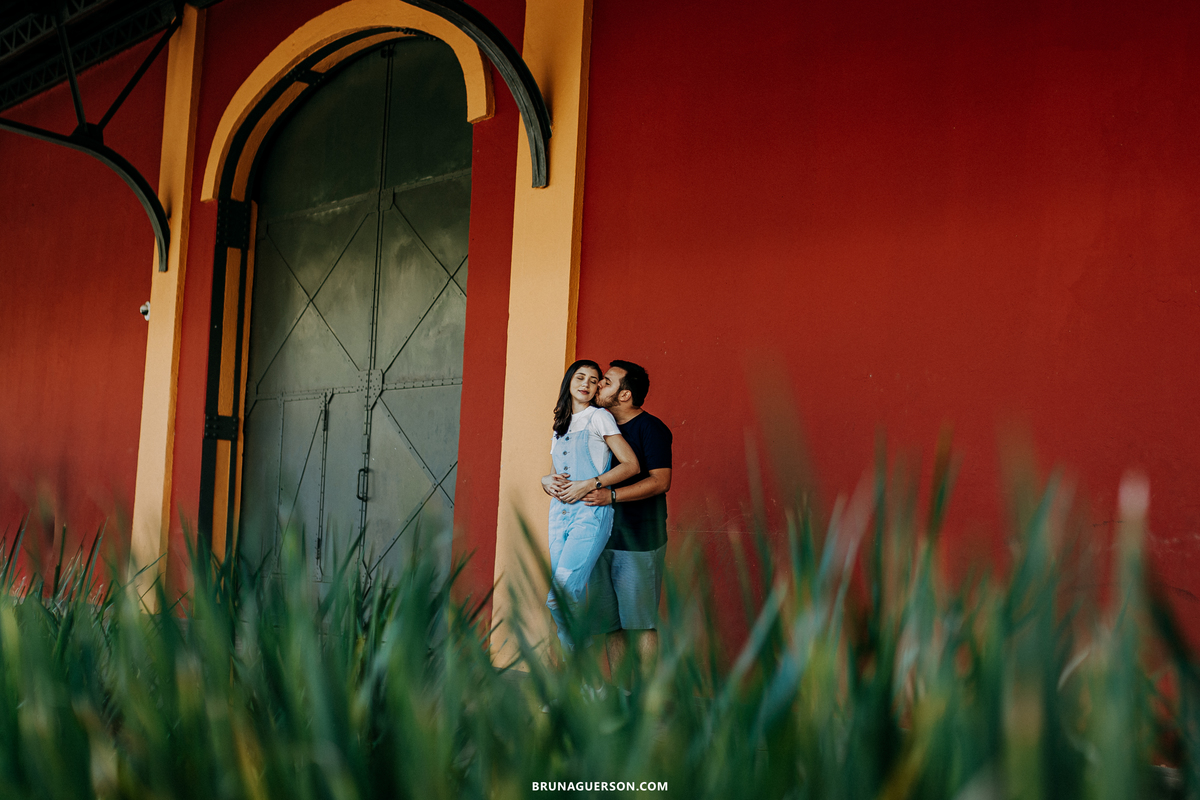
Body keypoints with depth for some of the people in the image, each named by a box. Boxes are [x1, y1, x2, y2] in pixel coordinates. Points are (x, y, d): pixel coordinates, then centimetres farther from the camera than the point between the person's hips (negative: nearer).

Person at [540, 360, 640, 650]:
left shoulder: (599, 417, 3)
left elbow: (631, 465, -6)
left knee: (564, 591, -22)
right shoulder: (561, 424, 22)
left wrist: (588, 485, -13)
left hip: (591, 512, -6)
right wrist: (547, 480, 5)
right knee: (561, 596, 1)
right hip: (559, 513, 6)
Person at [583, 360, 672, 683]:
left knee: (640, 621, -5)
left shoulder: (650, 428, -6)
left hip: (638, 539, -7)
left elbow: (660, 481, -15)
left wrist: (611, 496, -22)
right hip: (601, 536, 7)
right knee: (608, 620, 8)